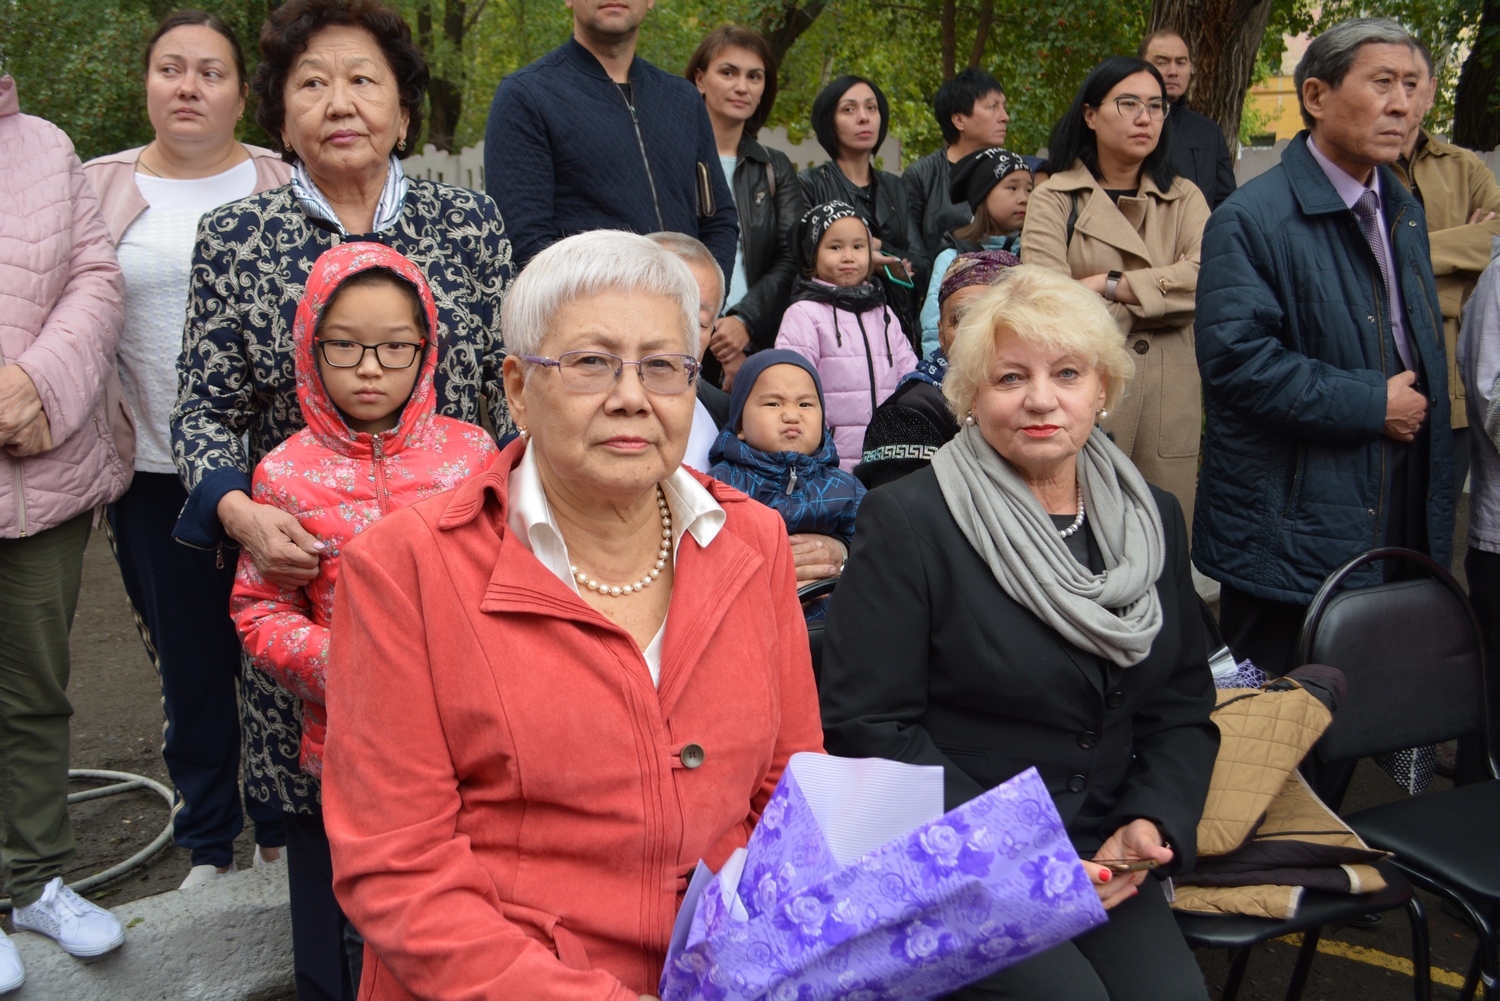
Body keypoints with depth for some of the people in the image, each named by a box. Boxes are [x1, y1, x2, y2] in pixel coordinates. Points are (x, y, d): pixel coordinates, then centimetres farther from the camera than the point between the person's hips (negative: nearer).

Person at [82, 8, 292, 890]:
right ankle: (208, 844, 27)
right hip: (156, 475, 1)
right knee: (191, 665, 10)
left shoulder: (284, 188, 6)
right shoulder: (100, 188, 8)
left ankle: (284, 830, 25)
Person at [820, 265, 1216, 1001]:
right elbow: (866, 725, -11)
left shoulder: (1154, 519, 9)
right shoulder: (905, 522, -8)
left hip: (1101, 861, 5)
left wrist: (1150, 823, -4)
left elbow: (1182, 705, 14)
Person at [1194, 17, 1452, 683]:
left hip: (1399, 522, 8)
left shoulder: (1403, 213, 16)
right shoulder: (1252, 219, -12)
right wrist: (1371, 404, -18)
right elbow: (1236, 358, -24)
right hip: (1292, 528, -8)